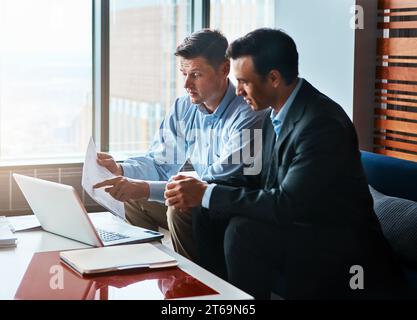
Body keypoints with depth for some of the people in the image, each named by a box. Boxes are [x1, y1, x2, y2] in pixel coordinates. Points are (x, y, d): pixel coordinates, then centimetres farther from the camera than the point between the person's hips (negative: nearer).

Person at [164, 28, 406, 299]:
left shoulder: (323, 124, -25)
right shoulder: (277, 113, 3)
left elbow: (287, 204, -29)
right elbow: (261, 178, 9)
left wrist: (207, 193, -24)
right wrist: (203, 188, -8)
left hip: (337, 244, -9)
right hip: (297, 220, 9)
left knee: (243, 230, -27)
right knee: (208, 213, 1)